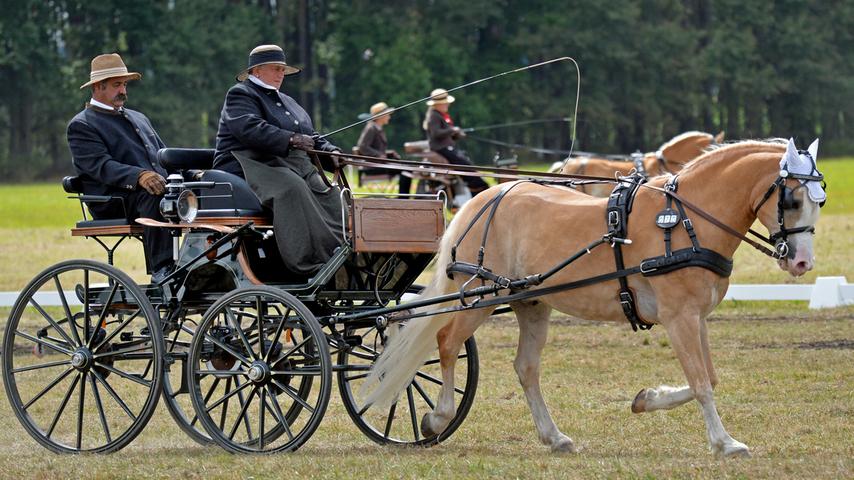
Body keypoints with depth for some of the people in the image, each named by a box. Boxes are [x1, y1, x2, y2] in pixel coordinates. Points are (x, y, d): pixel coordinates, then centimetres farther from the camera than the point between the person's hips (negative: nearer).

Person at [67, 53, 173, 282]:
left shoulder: (138, 118, 28)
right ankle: (161, 271, -41)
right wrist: (140, 176, -30)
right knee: (154, 196, -38)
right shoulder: (81, 126, 2)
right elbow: (101, 166, -13)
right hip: (114, 202, -7)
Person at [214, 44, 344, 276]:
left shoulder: (286, 101, 29)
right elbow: (250, 129, -18)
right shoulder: (240, 95, 1)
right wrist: (290, 140, -28)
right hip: (252, 166, -9)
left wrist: (331, 152, 7)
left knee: (330, 196, -17)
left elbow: (310, 137, 29)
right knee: (291, 188, -37)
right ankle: (309, 262, -45)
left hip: (294, 167, 9)